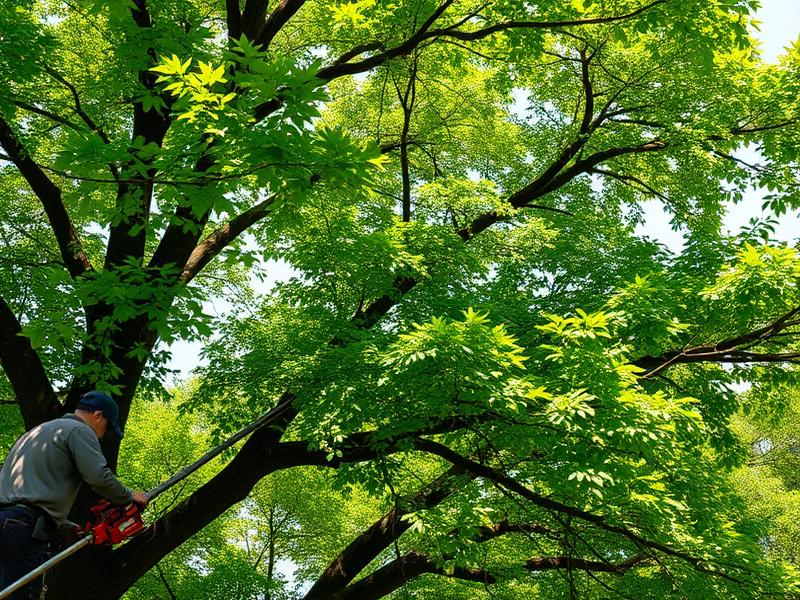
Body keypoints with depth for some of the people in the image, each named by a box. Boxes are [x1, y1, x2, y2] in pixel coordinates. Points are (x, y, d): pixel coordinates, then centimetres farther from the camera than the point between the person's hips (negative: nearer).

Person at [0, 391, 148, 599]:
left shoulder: (38, 431, 32)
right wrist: (130, 497, 6)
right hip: (28, 526, -9)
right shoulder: (80, 430, 3)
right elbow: (100, 477, -12)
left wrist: (69, 527, 32)